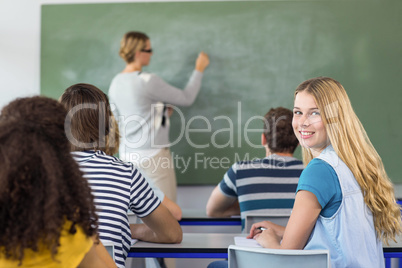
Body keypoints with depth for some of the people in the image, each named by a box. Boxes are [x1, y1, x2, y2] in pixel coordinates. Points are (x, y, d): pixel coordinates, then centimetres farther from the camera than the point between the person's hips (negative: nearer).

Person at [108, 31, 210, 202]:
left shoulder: (115, 83, 6)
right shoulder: (148, 81, -16)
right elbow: (186, 99, -7)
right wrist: (199, 70, 7)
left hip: (126, 154, 8)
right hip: (152, 154, -8)